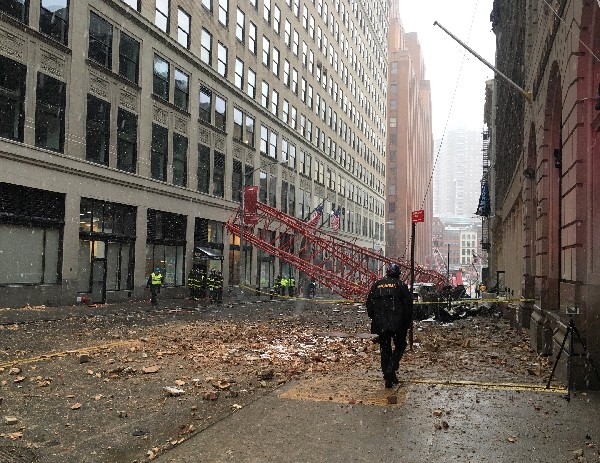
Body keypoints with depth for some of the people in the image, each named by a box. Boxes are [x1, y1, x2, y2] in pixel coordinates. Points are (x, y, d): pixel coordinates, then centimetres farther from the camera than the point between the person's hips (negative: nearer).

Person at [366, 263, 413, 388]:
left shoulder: (377, 285, 9)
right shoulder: (401, 285, 0)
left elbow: (369, 303, 10)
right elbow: (408, 305, -4)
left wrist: (374, 319, 18)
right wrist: (407, 323, 5)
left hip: (380, 324, 3)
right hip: (397, 323, -3)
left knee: (385, 349, 11)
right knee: (400, 345, 13)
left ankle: (388, 378, 9)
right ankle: (391, 369, -7)